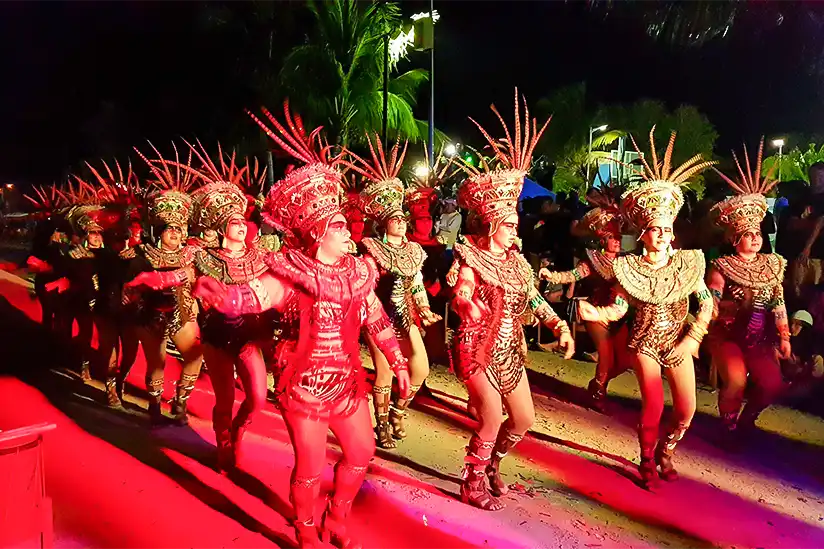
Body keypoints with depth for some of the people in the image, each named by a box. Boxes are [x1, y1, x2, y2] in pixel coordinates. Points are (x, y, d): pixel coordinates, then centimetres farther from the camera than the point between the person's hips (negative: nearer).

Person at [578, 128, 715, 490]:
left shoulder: (687, 263, -7)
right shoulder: (630, 267, -12)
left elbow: (707, 303, -3)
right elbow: (617, 310, -13)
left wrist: (691, 340, -12)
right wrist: (591, 312, -33)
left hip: (678, 343, 3)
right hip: (645, 343, -3)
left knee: (686, 409, 2)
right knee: (654, 405, -11)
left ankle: (665, 452, 33)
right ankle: (646, 462, 16)